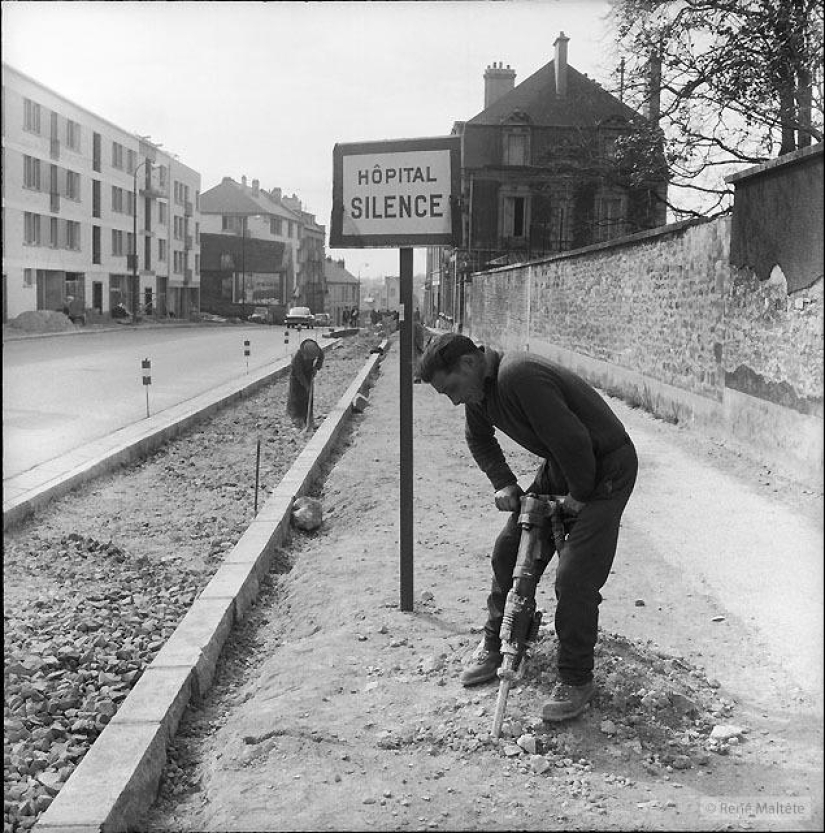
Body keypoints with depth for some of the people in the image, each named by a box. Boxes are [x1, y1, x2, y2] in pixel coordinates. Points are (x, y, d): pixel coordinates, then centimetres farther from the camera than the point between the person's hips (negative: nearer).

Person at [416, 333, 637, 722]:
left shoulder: (519, 376, -32)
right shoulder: (480, 389, -2)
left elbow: (572, 440, -30)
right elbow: (479, 440, 19)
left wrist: (580, 496, -17)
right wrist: (503, 483, 5)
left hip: (605, 468, -9)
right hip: (560, 466, 9)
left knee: (575, 578, -12)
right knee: (509, 550, 9)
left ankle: (576, 679, 4)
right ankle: (495, 644, 27)